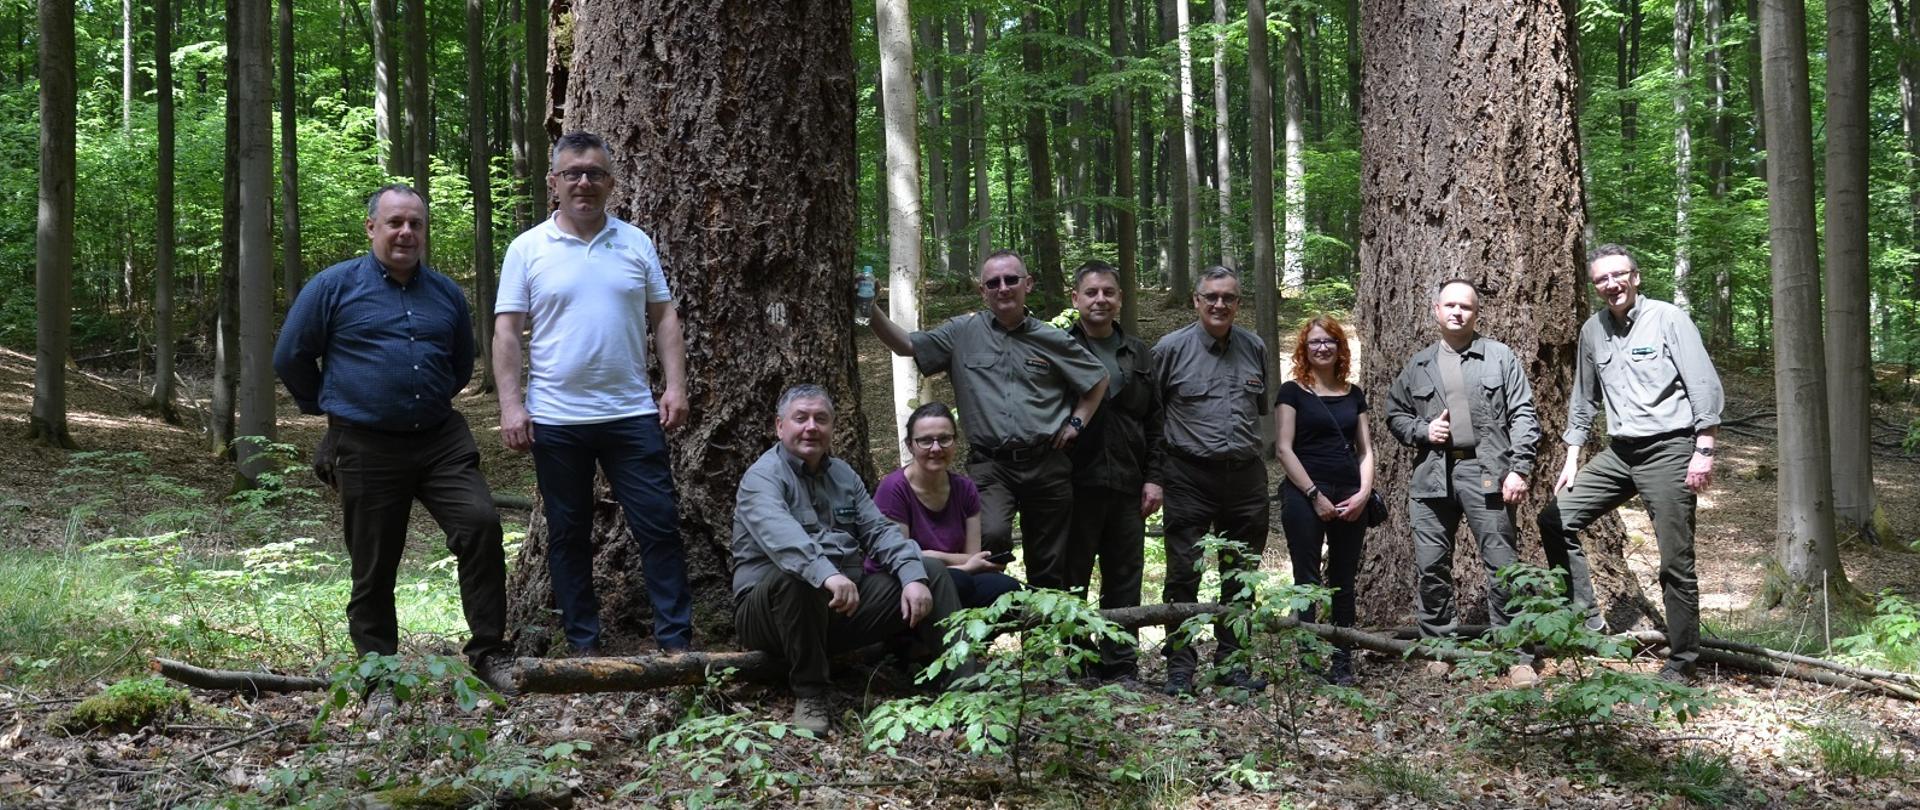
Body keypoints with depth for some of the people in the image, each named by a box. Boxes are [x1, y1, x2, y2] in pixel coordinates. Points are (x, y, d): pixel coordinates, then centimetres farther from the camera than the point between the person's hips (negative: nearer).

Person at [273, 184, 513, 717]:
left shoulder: (447, 294, 11)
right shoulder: (335, 287, -1)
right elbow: (290, 358, 5)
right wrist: (330, 407, 15)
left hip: (442, 439, 3)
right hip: (366, 449, -3)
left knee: (480, 523, -16)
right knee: (374, 569, 3)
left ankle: (488, 652, -5)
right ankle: (379, 680, 16)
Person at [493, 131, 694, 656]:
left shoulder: (636, 243, 7)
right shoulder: (528, 250, 0)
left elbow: (664, 318, 9)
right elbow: (506, 332, -2)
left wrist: (675, 385, -1)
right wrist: (510, 405, -10)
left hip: (632, 414, 1)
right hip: (556, 419, -1)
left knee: (659, 526, 0)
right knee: (569, 534, 8)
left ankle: (676, 638, 6)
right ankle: (583, 643, 18)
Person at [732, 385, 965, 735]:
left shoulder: (843, 475, 18)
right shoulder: (762, 477, -8)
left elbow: (880, 531, 9)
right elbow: (778, 533, -29)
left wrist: (913, 576, -11)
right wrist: (826, 575, -47)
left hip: (846, 603, 7)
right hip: (769, 610, -7)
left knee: (931, 570, 0)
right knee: (797, 576, -39)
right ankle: (809, 696, -27)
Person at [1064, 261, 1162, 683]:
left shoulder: (1139, 354, 14)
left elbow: (1154, 422, 14)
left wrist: (1152, 478, 6)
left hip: (1127, 485, 4)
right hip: (1075, 484, -4)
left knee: (1124, 579, 8)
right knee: (1070, 580, 2)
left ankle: (1121, 665, 15)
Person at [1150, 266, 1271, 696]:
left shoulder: (1254, 348, 10)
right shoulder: (1171, 348, -3)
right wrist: (1154, 477, 0)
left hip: (1246, 478, 4)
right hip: (1190, 478, -4)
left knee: (1241, 578, 10)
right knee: (1184, 575, -3)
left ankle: (1231, 661, 21)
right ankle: (1179, 667, 4)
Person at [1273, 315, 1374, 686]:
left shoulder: (1354, 394, 14)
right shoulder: (1293, 392, 2)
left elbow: (1365, 450, 14)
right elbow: (1284, 448, -5)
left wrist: (1364, 492, -3)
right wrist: (1315, 496, -12)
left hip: (1351, 500, 4)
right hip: (1305, 497, -4)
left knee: (1343, 582, 6)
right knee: (1308, 581, -5)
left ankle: (1342, 664, 10)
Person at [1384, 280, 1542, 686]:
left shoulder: (1500, 357, 6)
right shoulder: (1418, 366, 14)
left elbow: (1523, 416, 2)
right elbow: (1395, 415, 20)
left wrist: (1519, 469, -7)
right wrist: (1422, 430, -1)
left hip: (1485, 472, -3)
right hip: (1431, 475, 3)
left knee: (1502, 567, -3)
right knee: (1430, 567, 5)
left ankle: (1518, 656, 3)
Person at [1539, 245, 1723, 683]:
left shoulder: (1668, 319, -6)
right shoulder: (1593, 330, 11)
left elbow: (1705, 386, -10)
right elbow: (1583, 400, 21)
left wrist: (1704, 452, -16)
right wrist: (1572, 459, 17)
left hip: (1669, 450, -6)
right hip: (1619, 453, 6)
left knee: (1676, 561, -4)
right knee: (1555, 520, 1)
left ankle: (1682, 661, 5)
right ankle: (1586, 621, 8)